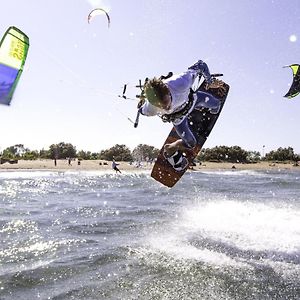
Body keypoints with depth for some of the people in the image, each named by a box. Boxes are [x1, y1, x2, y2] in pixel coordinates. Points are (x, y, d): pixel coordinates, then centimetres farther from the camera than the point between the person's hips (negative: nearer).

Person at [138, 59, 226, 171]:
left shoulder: (180, 84, -48)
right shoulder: (148, 110, -42)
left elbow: (201, 65, -31)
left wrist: (211, 82, -12)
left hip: (191, 98, 2)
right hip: (177, 116, -1)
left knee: (216, 104, 21)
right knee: (191, 143, 2)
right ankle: (169, 150, 32)